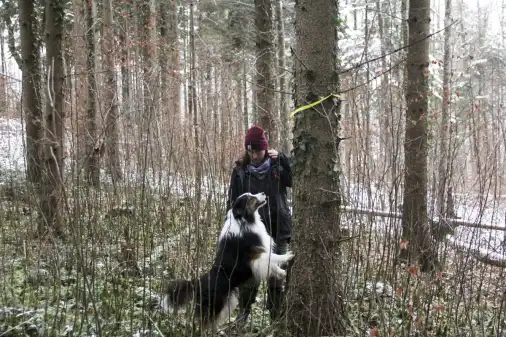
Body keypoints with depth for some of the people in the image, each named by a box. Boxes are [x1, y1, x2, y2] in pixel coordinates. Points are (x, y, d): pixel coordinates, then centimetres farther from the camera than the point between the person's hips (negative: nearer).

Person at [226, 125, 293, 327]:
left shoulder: (278, 166, 0)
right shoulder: (240, 171, 0)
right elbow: (233, 203, 2)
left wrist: (283, 159, -19)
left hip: (278, 230, 0)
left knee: (277, 275, 6)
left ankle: (276, 316, 18)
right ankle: (244, 311, 23)